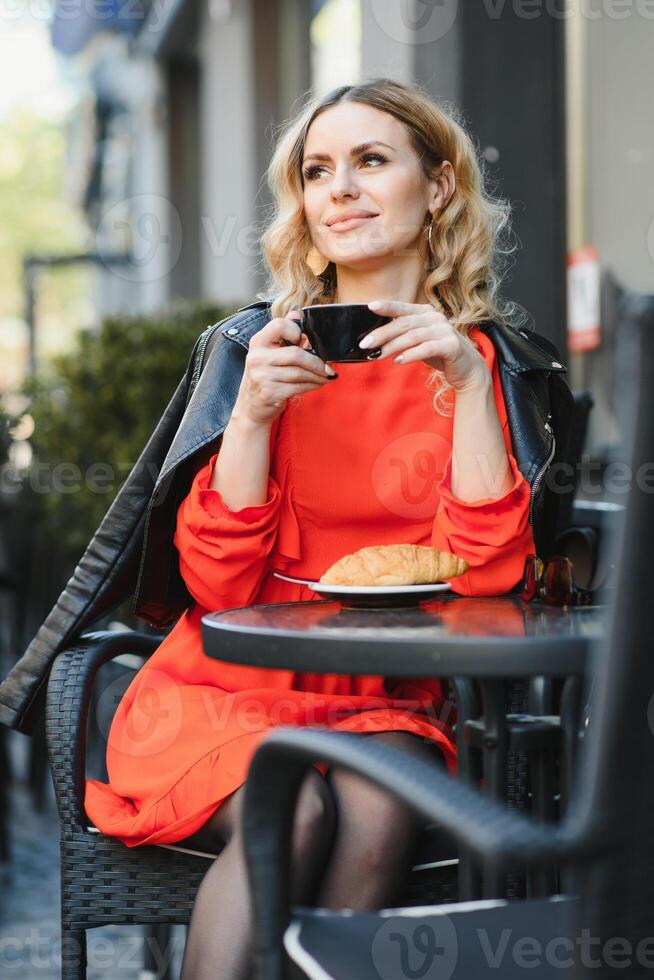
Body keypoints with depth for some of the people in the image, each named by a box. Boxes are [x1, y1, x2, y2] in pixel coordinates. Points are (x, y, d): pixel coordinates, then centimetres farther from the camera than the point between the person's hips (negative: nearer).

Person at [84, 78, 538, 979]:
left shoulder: (482, 366, 5)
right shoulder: (262, 349, 4)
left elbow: (488, 575, -8)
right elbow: (218, 584, -2)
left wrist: (470, 380, -16)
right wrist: (253, 411, -16)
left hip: (388, 701, 0)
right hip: (231, 686, 0)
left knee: (374, 810, -32)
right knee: (291, 813, -31)